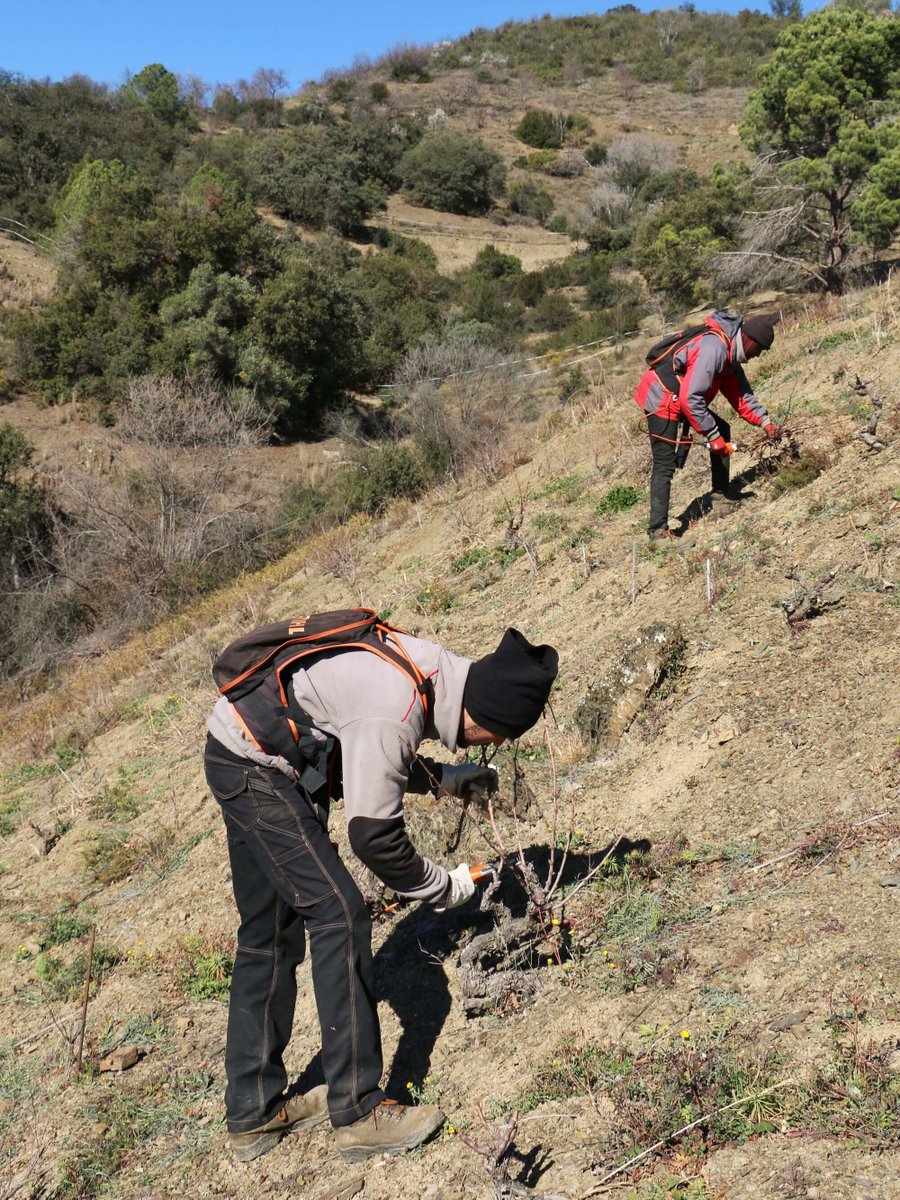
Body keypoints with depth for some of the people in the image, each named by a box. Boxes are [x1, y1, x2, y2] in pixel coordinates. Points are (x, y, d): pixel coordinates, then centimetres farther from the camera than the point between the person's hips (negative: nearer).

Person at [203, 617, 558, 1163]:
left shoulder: (434, 667, -2)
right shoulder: (396, 713, -30)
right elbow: (374, 835, -23)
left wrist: (439, 777, 7)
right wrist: (443, 888, -10)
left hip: (242, 760, 10)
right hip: (253, 765, -10)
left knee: (269, 934, 13)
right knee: (339, 912, -12)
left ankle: (254, 1114, 24)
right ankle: (359, 1113, -5)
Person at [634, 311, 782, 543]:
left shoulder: (729, 352, 7)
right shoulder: (713, 348, -25)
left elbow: (741, 394, 14)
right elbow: (690, 398, -30)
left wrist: (765, 421, 4)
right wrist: (713, 437, -23)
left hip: (683, 400, 10)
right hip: (662, 401, -10)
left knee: (722, 432, 14)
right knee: (665, 466, -13)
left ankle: (722, 498, 17)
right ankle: (657, 530, -13)